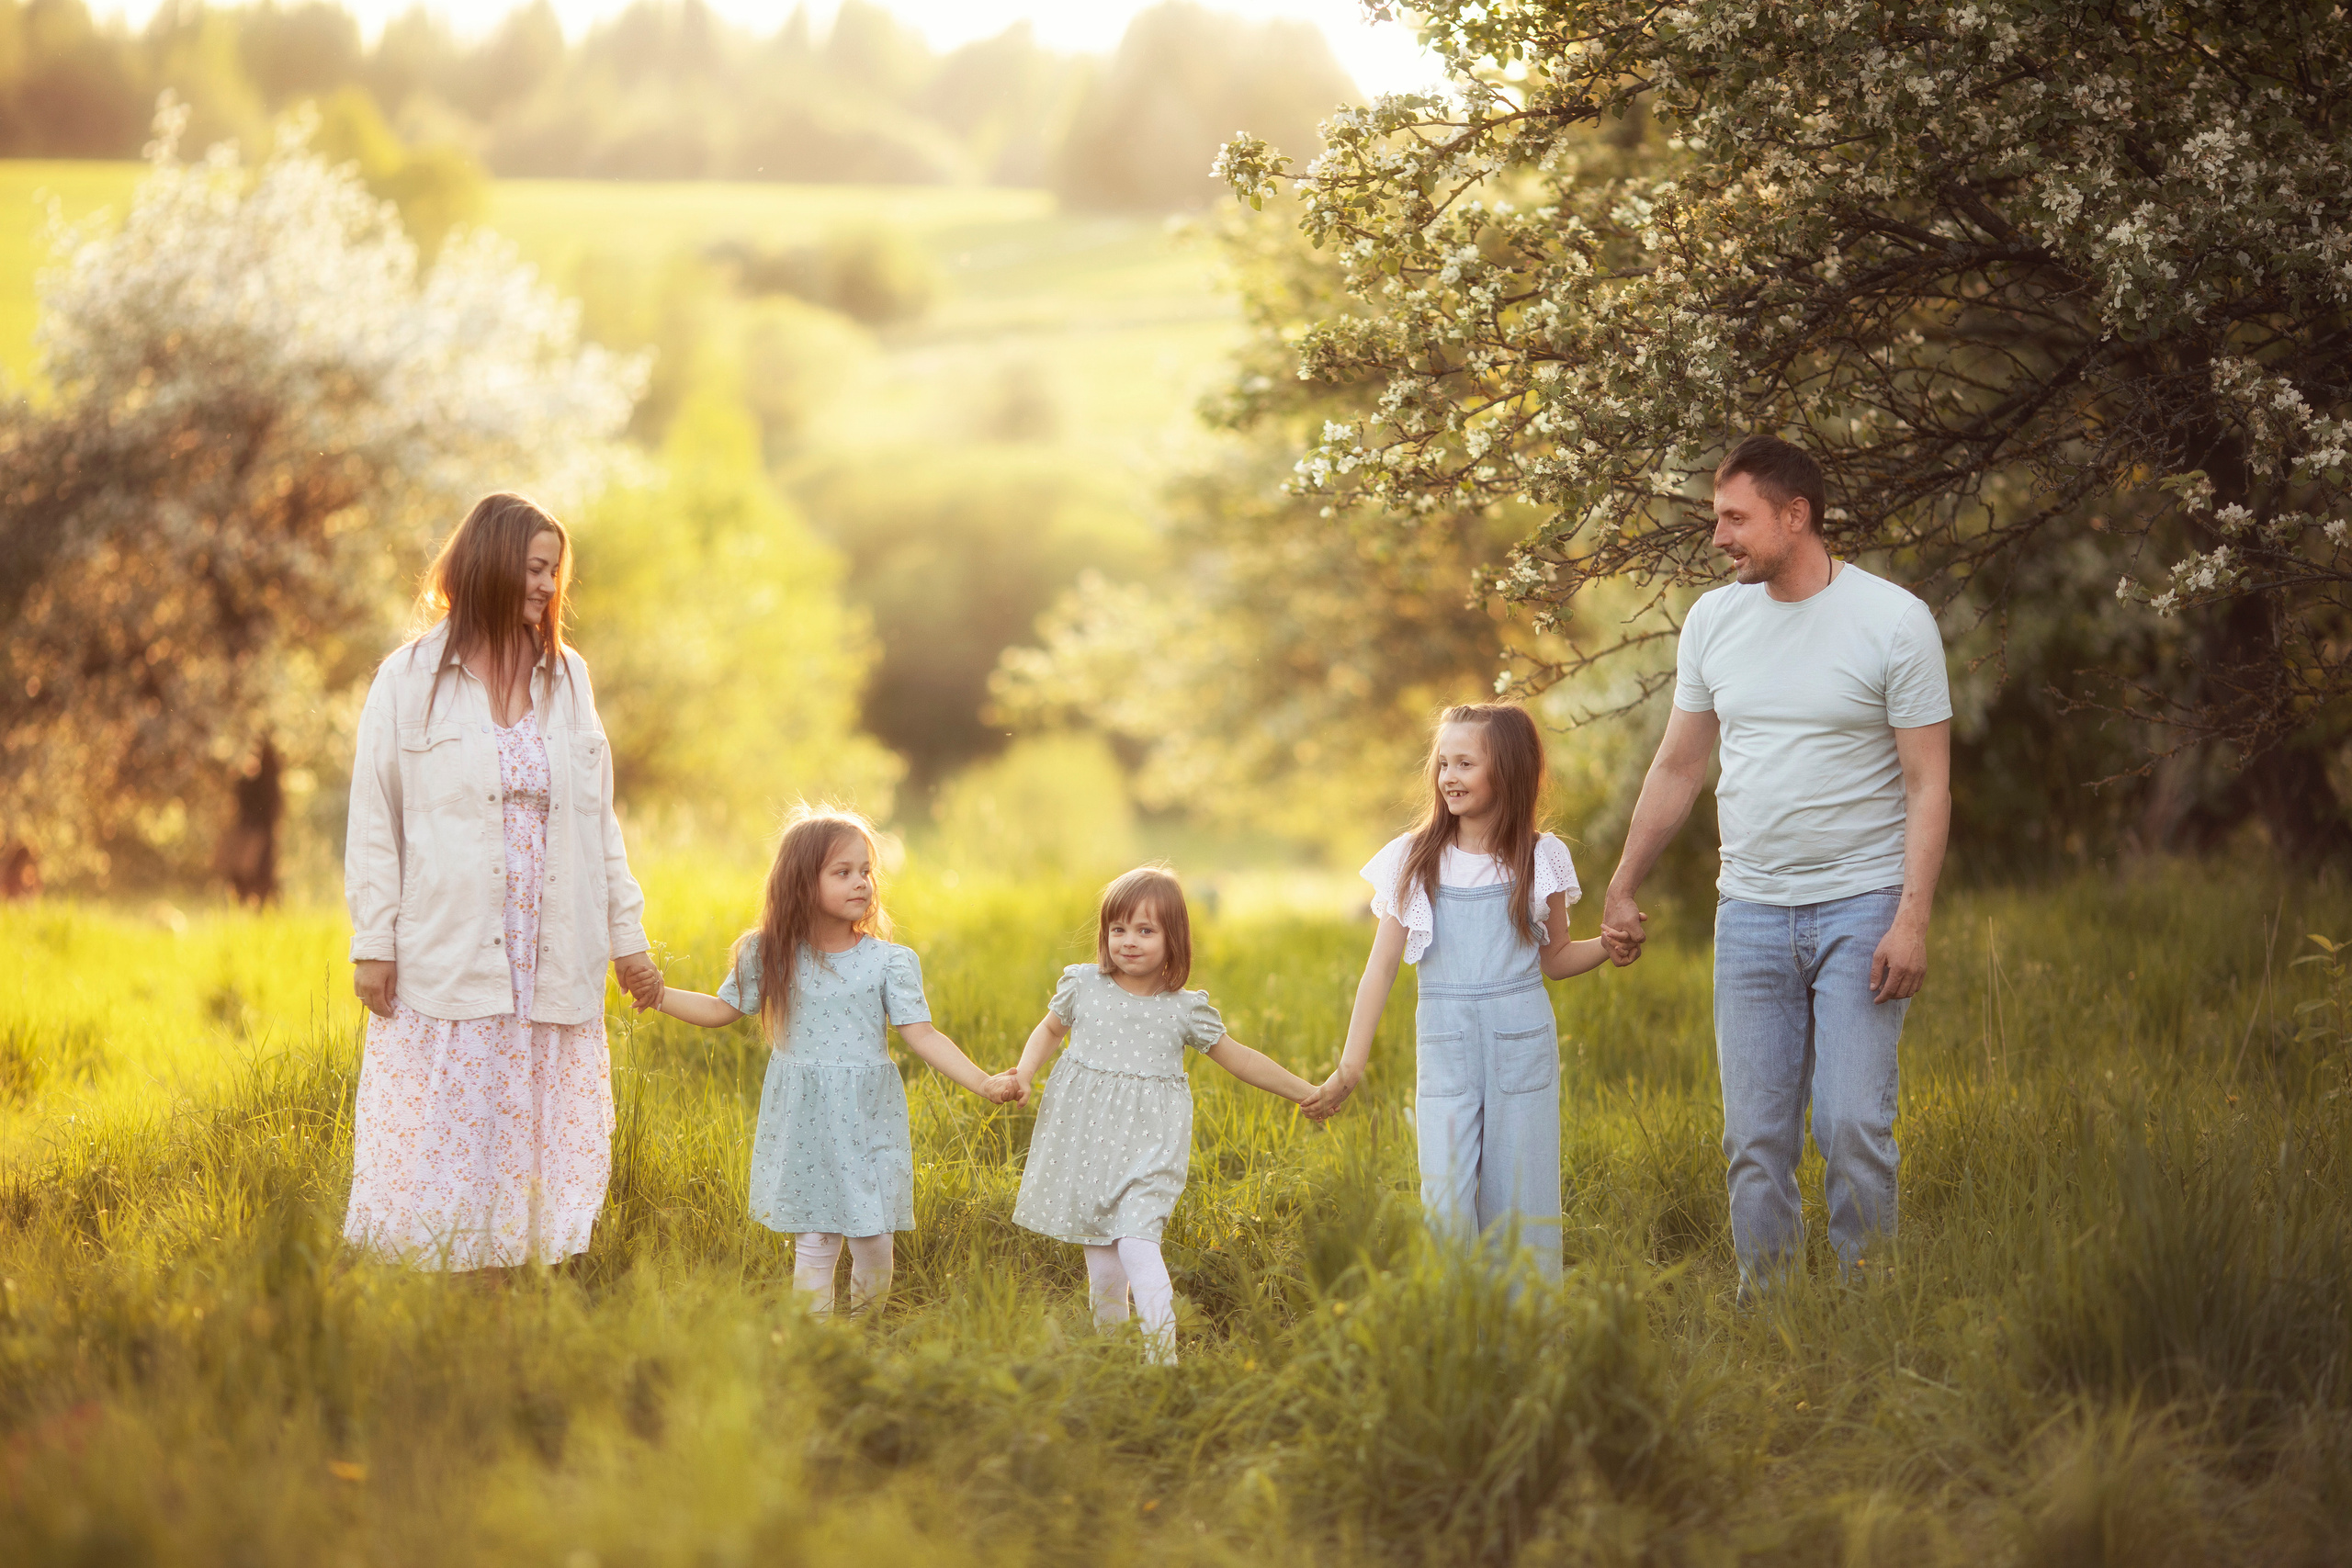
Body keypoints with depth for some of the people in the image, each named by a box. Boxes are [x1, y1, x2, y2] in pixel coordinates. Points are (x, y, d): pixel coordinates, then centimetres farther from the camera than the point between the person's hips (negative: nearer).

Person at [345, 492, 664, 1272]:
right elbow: (374, 821, 0)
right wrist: (372, 943, -6)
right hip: (444, 965, -4)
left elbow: (598, 819, 15)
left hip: (551, 968, 4)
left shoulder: (567, 677, 12)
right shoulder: (410, 680, 0)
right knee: (439, 1153, -3)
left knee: (527, 1153, 4)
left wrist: (627, 936, 11)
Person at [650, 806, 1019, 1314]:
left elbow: (920, 1034, -6)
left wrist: (984, 1082, -16)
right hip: (802, 1119, 0)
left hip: (867, 1119, 0)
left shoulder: (890, 962, -5)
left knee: (873, 1239, 2)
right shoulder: (769, 955, -1)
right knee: (814, 1241, 2)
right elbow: (721, 1010, 11)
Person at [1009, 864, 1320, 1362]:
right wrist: (1025, 1073, 2)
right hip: (1086, 1133, 3)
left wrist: (1307, 1092, 7)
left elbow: (1236, 1057, 7)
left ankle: (1162, 1353, -17)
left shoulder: (1185, 1008, -3)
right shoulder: (1083, 986, 1)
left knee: (1136, 1242, -18)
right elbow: (1049, 1030, 20)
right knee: (1099, 1250, 9)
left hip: (1148, 1140, -3)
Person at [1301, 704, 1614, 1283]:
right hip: (1444, 1045, 0)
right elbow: (1382, 964, 3)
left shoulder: (1540, 859, 4)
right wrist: (1350, 1066, 0)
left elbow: (1556, 960, 12)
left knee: (1516, 1202, 1)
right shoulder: (1416, 861, 3)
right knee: (1445, 1201, -8)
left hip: (1522, 1041, 0)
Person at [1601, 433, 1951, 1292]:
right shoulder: (1714, 618, 8)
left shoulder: (1894, 620, -6)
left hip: (1862, 907, -4)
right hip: (1752, 912, 4)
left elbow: (1928, 784, -6)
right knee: (1755, 1136, 3)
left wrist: (1912, 919, -15)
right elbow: (1677, 769, 17)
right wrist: (1622, 890, 19)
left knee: (1854, 1124, -9)